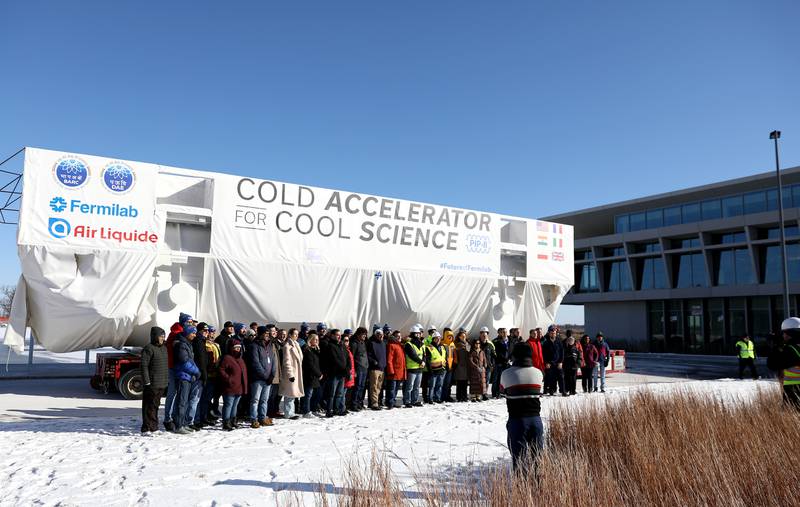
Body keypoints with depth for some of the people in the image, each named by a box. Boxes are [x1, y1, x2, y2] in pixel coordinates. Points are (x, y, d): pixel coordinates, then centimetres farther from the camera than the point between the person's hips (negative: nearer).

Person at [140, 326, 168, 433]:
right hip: (152, 384, -8)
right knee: (149, 405, -3)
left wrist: (168, 379, 21)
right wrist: (147, 381, -18)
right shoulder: (149, 348, -10)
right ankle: (147, 427, 2)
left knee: (156, 404, 15)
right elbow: (144, 366, -14)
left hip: (162, 384, 8)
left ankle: (154, 426, 23)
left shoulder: (164, 348, 16)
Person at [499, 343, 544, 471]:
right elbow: (538, 391, 12)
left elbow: (502, 389, 9)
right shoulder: (538, 372, 1)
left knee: (518, 455, 4)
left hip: (516, 419, -3)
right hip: (535, 418, 3)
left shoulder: (506, 374, -7)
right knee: (537, 455, 13)